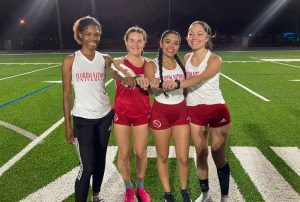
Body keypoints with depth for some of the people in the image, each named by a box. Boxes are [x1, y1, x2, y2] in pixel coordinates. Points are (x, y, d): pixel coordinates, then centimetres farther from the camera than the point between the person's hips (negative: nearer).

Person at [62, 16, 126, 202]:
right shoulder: (70, 61, -5)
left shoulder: (105, 59, 0)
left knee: (100, 160, 16)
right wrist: (68, 125, -3)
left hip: (105, 116, 3)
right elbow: (67, 95, -3)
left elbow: (122, 79, -17)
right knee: (87, 166, -4)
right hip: (83, 119, -3)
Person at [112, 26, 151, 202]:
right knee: (124, 154, 9)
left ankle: (140, 187, 35)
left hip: (142, 114, 2)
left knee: (141, 153, 10)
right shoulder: (118, 62, -7)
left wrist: (148, 84, -16)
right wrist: (135, 76, -53)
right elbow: (124, 69, -32)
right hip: (122, 113, -1)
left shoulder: (149, 64, 1)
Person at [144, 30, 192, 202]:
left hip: (181, 112, 3)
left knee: (183, 158, 6)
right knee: (163, 156, 11)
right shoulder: (152, 65, -6)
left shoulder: (181, 63, 5)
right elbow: (149, 86, -20)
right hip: (161, 113, -2)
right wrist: (154, 83, -41)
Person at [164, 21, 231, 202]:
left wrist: (178, 84, -47)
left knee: (218, 156, 7)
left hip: (217, 110, -4)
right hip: (195, 111, 4)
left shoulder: (215, 59, -13)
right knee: (201, 154, 13)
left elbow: (200, 79, -32)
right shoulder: (187, 58, 5)